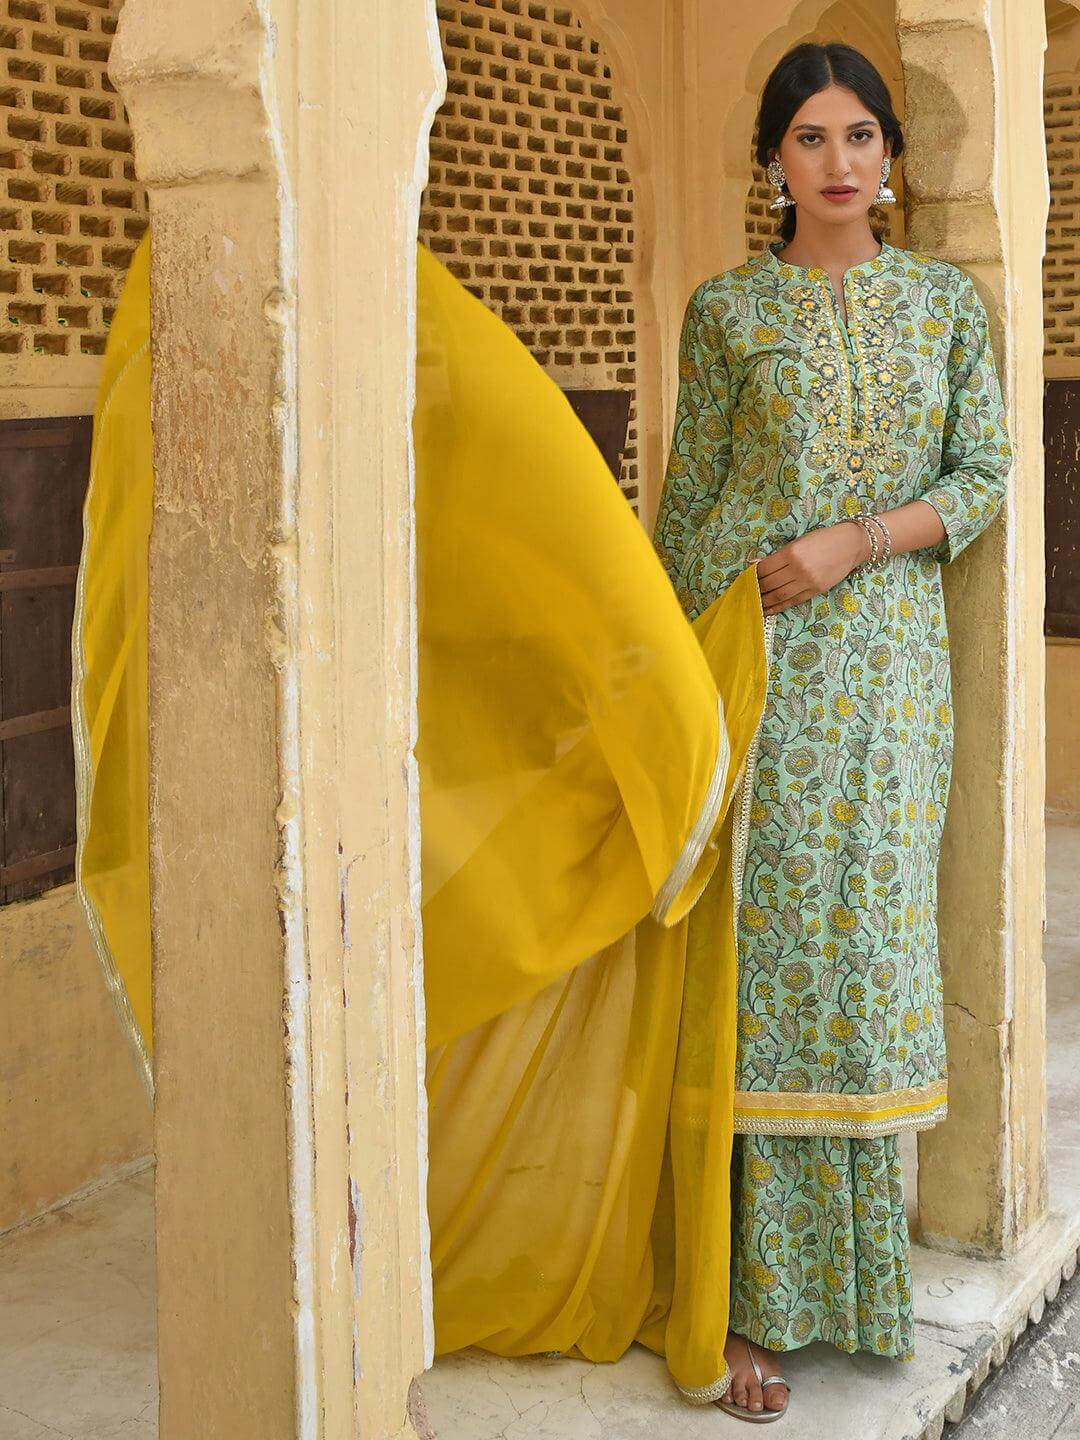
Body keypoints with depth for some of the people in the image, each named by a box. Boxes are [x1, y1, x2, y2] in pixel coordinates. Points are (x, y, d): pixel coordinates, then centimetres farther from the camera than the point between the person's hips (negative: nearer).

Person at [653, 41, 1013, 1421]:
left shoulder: (946, 300, 9)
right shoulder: (727, 309, 3)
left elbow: (985, 476, 5)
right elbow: (685, 504, 5)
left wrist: (861, 539, -11)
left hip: (892, 659, 2)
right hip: (755, 666, -2)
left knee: (875, 942, 6)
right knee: (764, 955, -3)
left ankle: (859, 1252, 23)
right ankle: (757, 1297, 5)